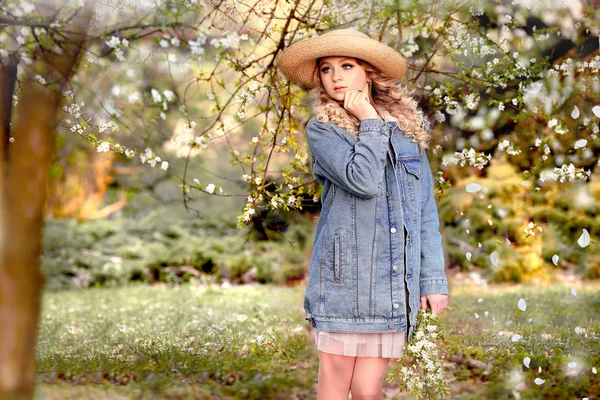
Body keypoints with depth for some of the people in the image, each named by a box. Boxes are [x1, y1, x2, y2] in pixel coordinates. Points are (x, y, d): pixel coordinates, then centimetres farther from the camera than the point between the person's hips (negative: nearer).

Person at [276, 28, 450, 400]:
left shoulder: (407, 128, 13)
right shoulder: (322, 129, 2)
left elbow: (426, 210, 12)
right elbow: (363, 180, -17)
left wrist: (433, 278, 7)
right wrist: (370, 124, -4)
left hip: (394, 283, 3)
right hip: (343, 278, -2)